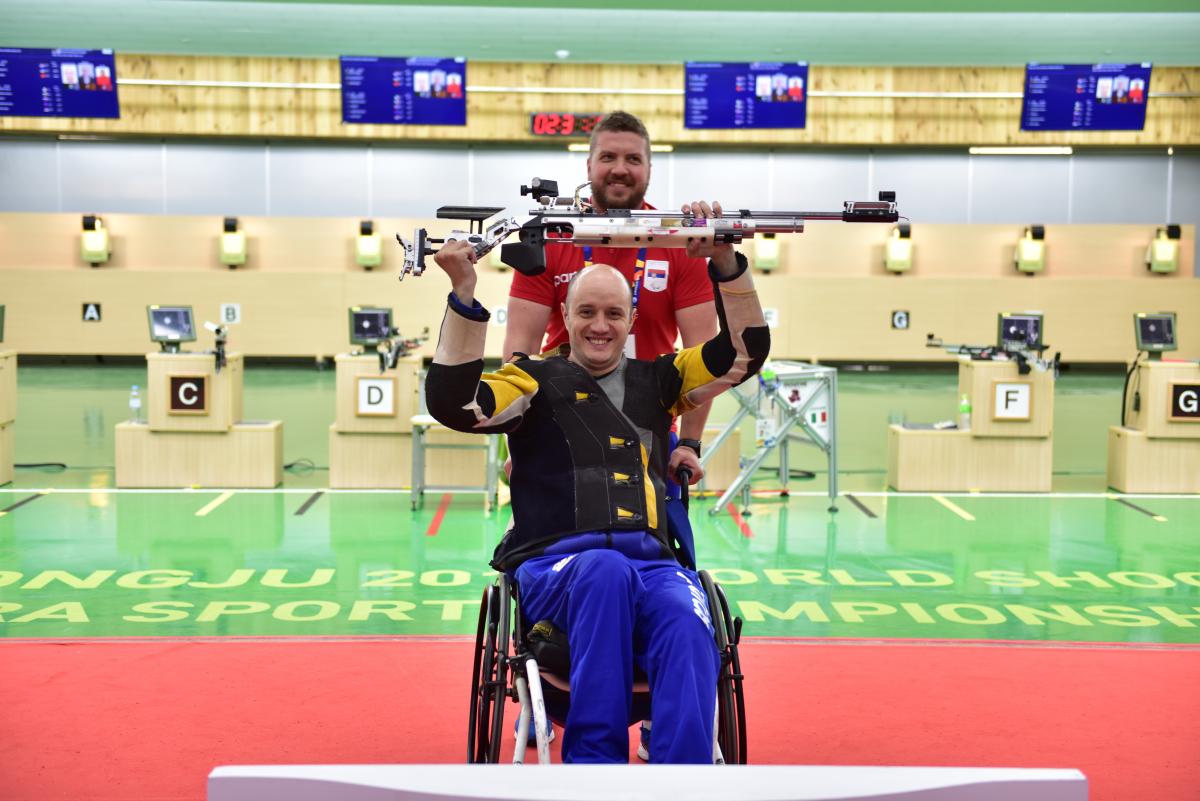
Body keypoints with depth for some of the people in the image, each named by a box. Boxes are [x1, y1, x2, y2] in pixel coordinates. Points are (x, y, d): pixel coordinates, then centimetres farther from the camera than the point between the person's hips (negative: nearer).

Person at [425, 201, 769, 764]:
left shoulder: (656, 381, 24)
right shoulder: (537, 381, 14)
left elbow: (746, 350, 18)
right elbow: (453, 403, -3)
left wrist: (726, 261, 5)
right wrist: (463, 293, -9)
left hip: (652, 564, 3)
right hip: (555, 569, -2)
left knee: (688, 624, -34)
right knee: (606, 568, -39)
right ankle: (593, 758, -33)